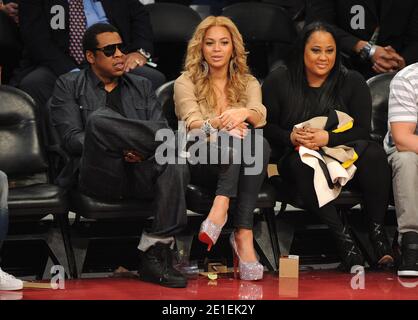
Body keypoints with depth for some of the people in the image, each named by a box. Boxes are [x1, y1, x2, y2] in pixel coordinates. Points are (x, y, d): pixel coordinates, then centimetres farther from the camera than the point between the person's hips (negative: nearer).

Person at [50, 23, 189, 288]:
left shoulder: (142, 86, 23)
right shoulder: (69, 86, 13)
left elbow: (160, 130, 10)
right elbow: (72, 138, 0)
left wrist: (141, 151, -14)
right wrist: (116, 147, -17)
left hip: (140, 170, 3)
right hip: (100, 174, -3)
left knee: (175, 167, -34)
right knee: (100, 118, -34)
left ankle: (155, 255, -32)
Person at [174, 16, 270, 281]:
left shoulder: (248, 83, 12)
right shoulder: (186, 82, 4)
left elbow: (260, 115, -10)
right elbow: (192, 124, -14)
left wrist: (243, 113, -34)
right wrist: (218, 124, -36)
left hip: (242, 167, 3)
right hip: (203, 161, -3)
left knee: (259, 141, -32)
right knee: (234, 137, -34)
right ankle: (243, 234, -49)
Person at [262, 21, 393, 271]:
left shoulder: (353, 82, 4)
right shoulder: (279, 81, 4)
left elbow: (363, 130, -2)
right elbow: (266, 126, 4)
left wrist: (327, 138, -19)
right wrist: (291, 137, -17)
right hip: (297, 156, -1)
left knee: (374, 153, -32)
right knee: (303, 164, -38)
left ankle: (377, 231, -28)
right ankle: (343, 238, -43)